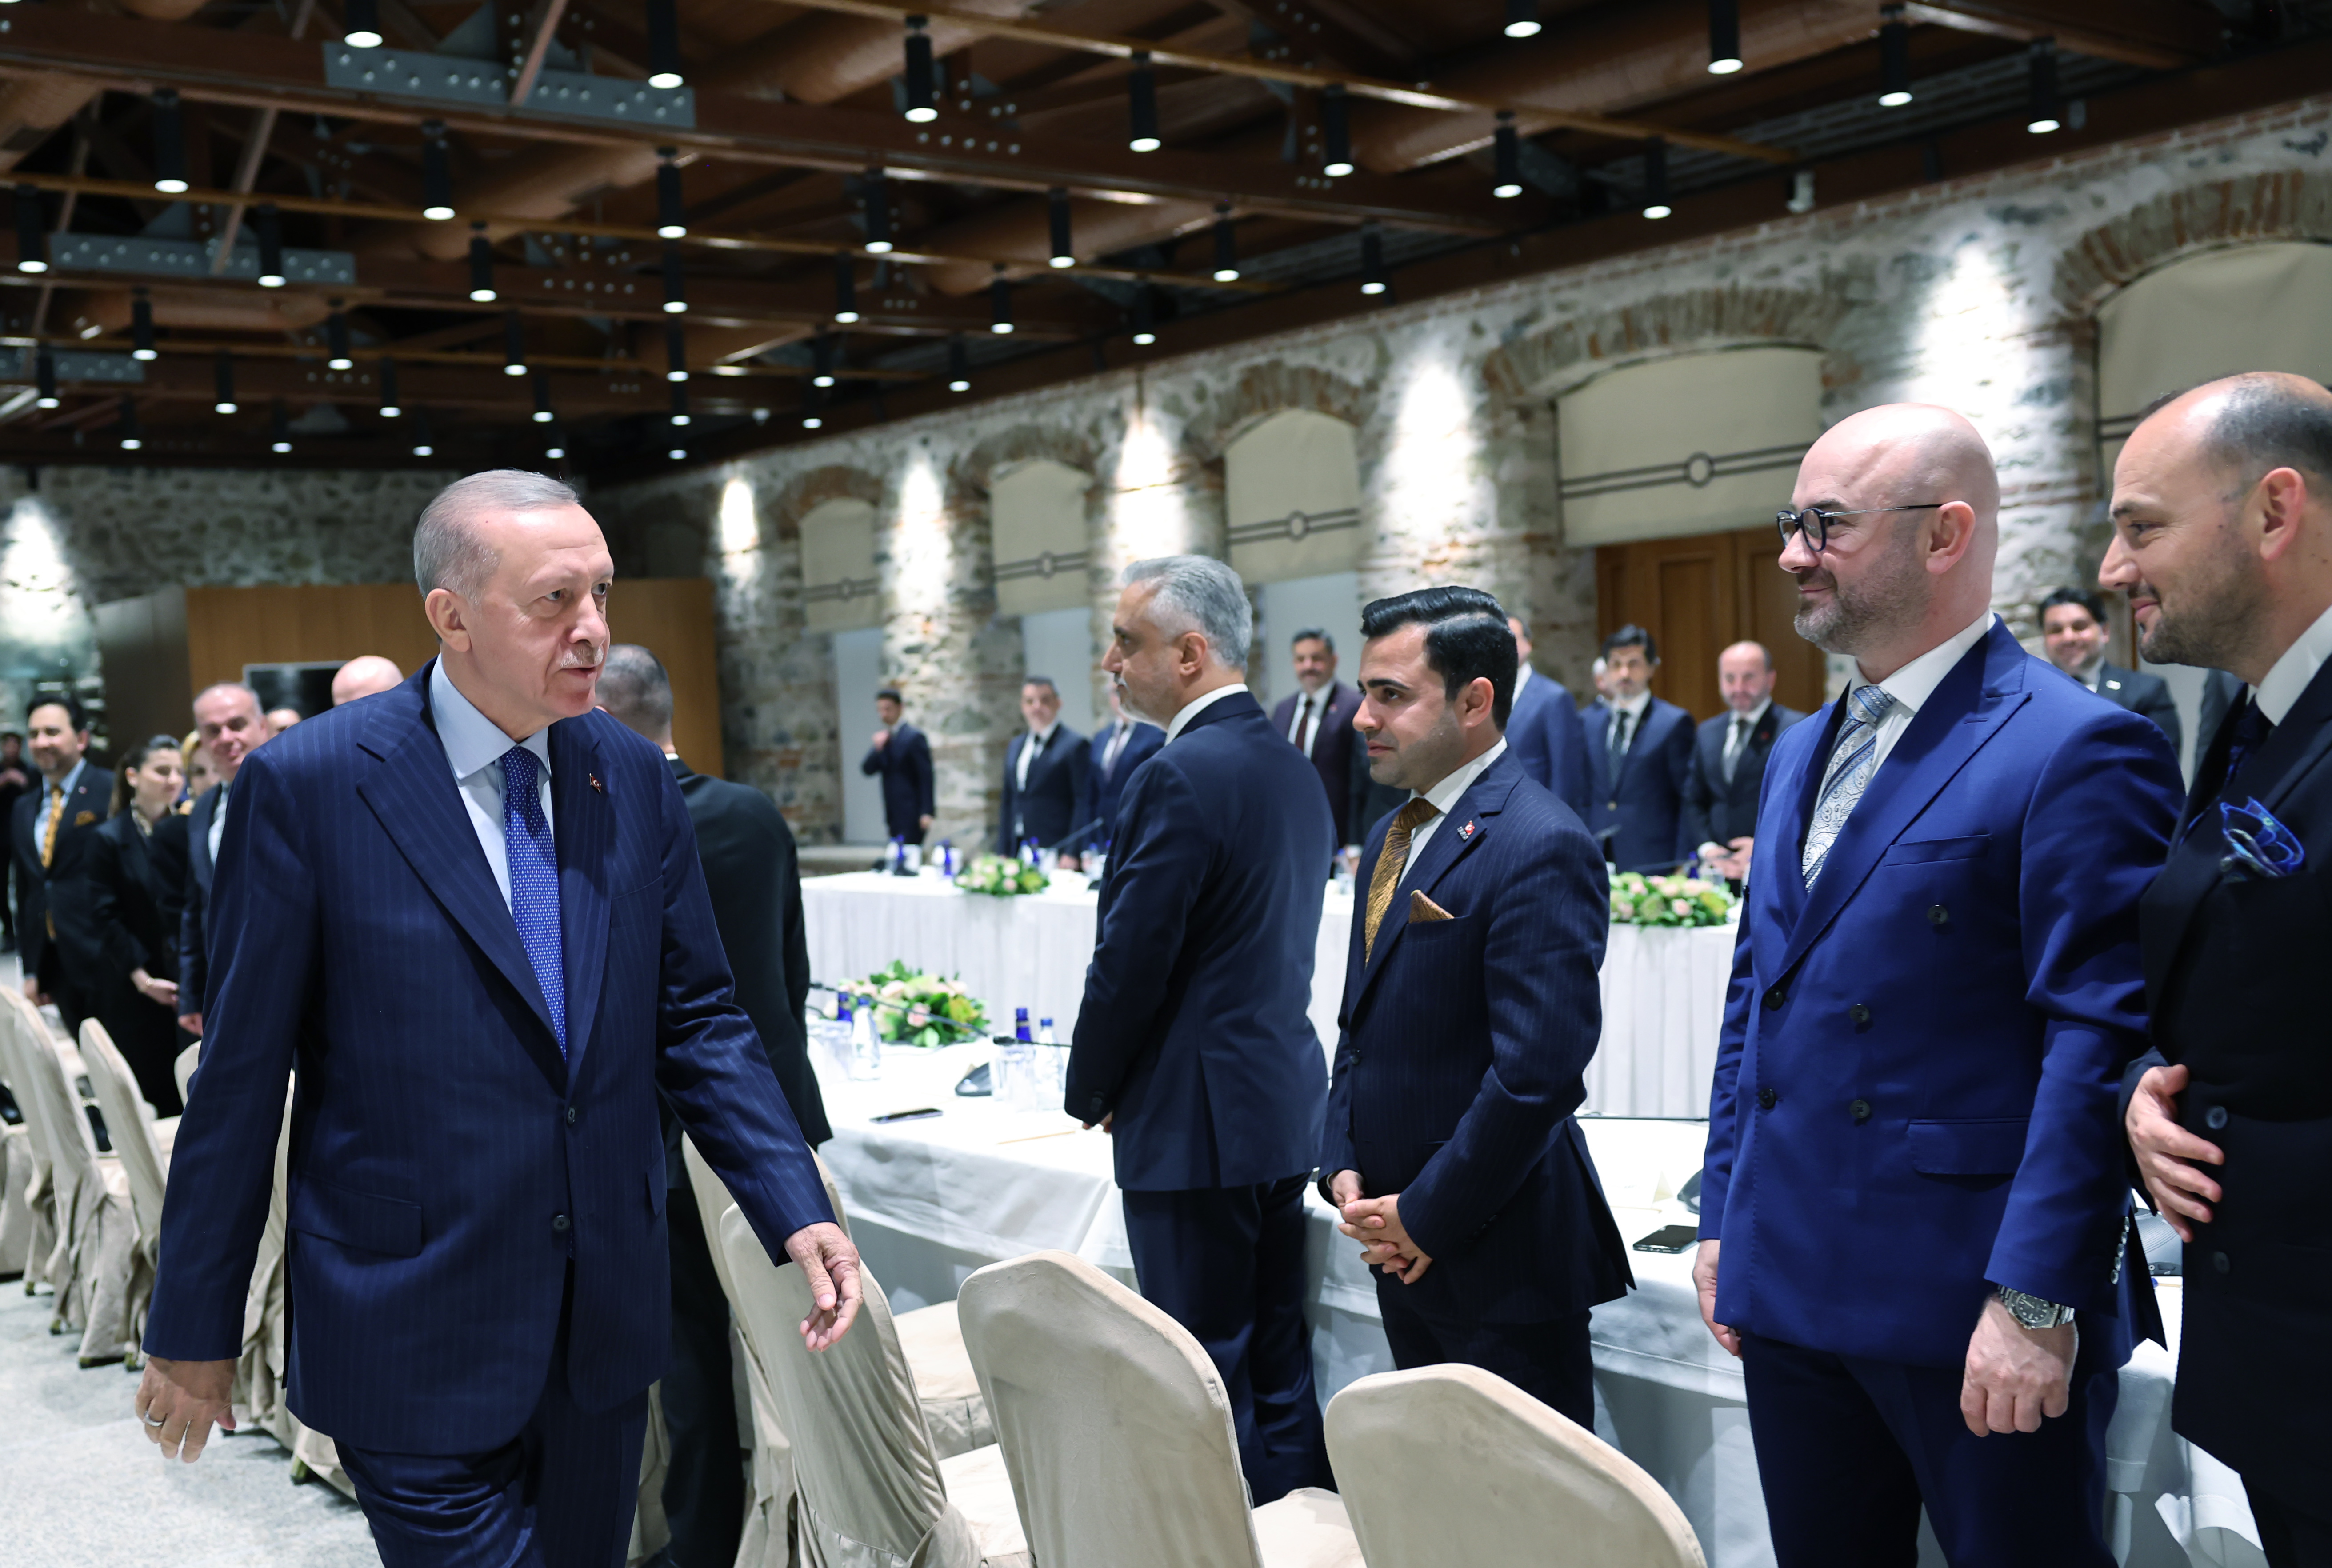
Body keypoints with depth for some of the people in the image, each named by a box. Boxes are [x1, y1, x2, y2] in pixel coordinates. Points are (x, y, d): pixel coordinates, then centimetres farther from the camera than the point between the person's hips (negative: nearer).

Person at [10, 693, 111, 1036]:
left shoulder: (112, 793, -7)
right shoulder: (24, 809, 16)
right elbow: (25, 892, 18)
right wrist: (30, 970, 14)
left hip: (103, 958, -6)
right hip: (55, 966, 6)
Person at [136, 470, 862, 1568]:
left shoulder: (634, 776, 1)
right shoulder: (307, 784, -12)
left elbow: (694, 1016, 6)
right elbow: (240, 1076, -7)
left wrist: (797, 1211, -5)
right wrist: (195, 1331, -1)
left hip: (607, 1317, 5)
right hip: (415, 1343, -4)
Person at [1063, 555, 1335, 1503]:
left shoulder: (1180, 777, -18)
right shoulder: (1292, 766, 11)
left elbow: (1130, 961, -17)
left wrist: (1091, 1092, -1)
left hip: (1196, 1120, -9)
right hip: (1284, 1102, 9)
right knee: (1279, 1363, 17)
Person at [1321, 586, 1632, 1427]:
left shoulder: (1540, 846, -18)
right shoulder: (1393, 838, 13)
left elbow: (1538, 1071, -23)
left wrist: (1427, 1216, -16)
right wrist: (1344, 1170, 5)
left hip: (1498, 1258, -8)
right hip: (1404, 1252, 9)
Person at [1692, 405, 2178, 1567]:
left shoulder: (2075, 751, -11)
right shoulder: (1799, 753, 14)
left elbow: (2100, 1040, -16)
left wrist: (2036, 1301, -19)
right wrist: (1723, 1216, 14)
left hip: (1974, 1305, -7)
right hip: (1790, 1292, 7)